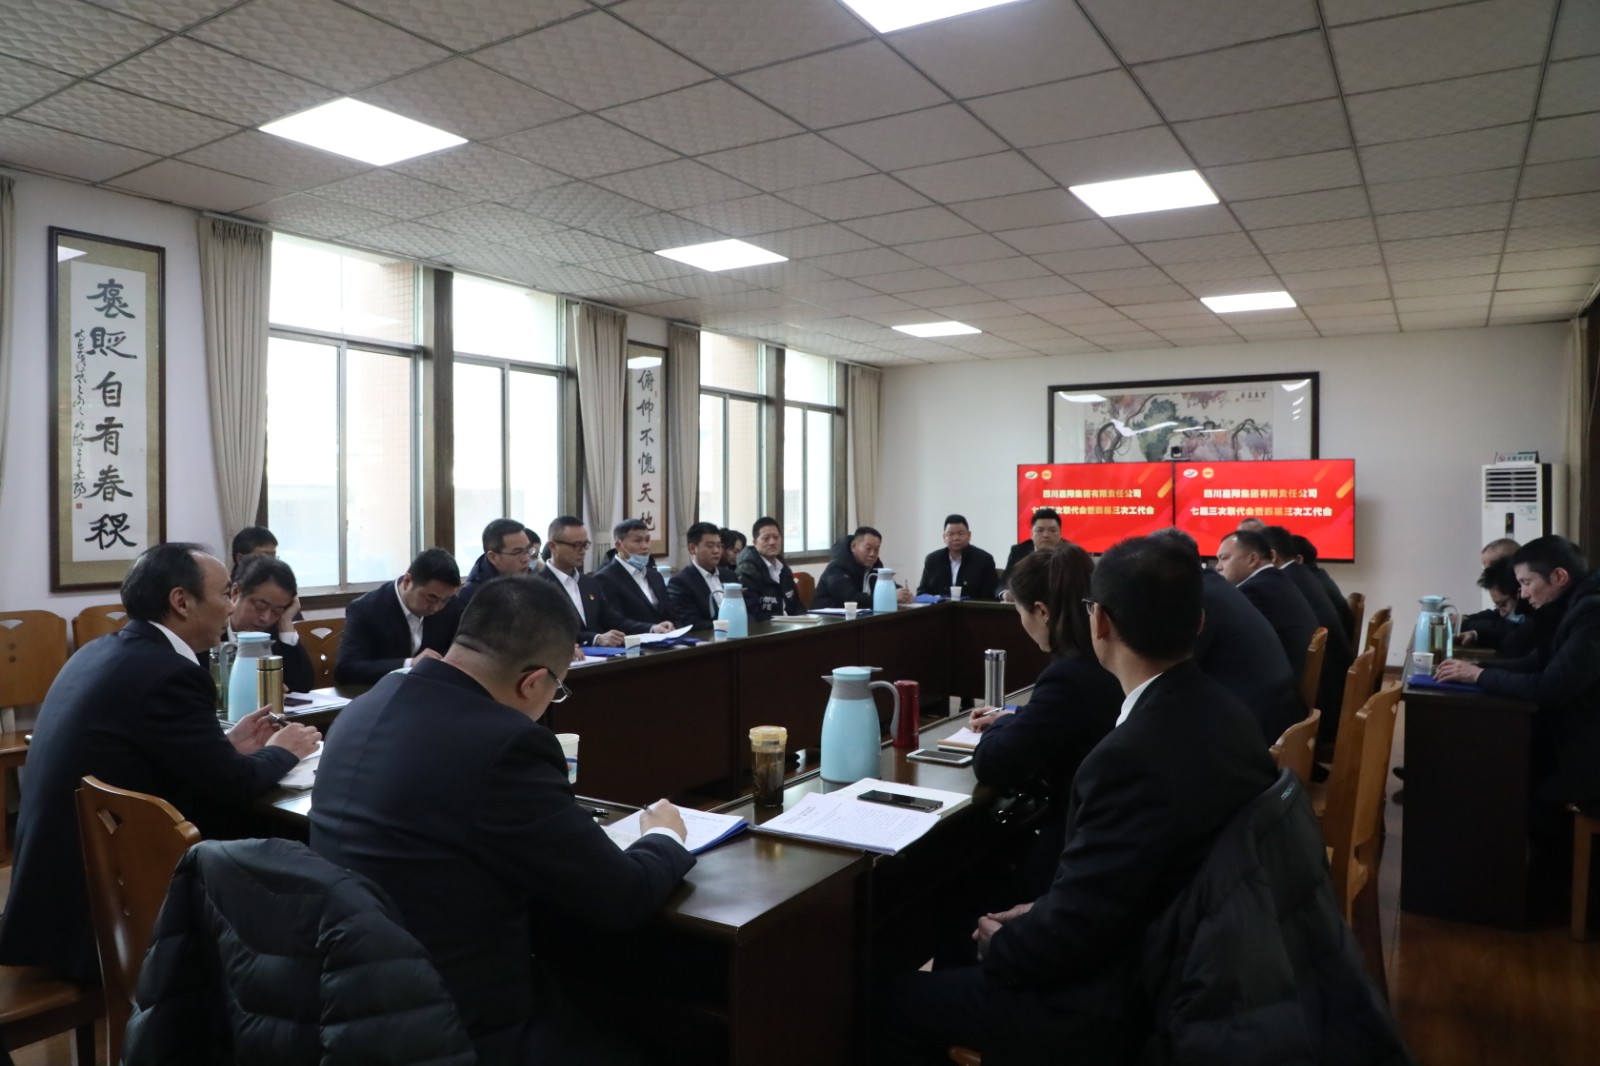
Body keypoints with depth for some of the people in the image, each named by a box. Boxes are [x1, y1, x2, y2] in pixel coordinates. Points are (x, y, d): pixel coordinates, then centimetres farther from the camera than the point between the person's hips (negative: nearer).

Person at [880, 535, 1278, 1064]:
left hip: (1124, 1002, -9)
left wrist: (1000, 946, -5)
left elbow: (1071, 931, -24)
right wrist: (1041, 911, 6)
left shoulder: (1134, 754, -32)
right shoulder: (1220, 711, -3)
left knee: (902, 1000, 5)